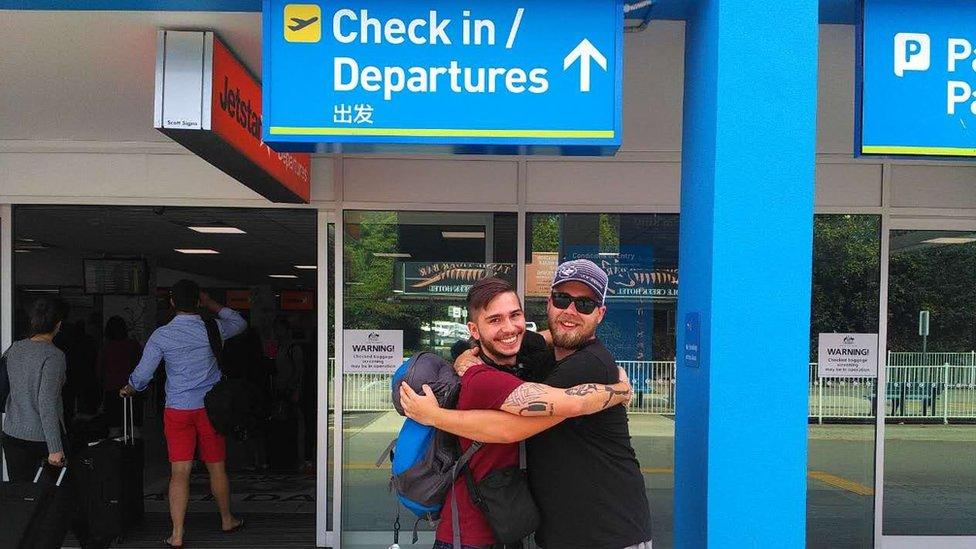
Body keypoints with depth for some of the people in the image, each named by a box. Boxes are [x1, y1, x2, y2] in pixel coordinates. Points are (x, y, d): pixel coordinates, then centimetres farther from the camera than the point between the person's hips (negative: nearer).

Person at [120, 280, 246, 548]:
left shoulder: (161, 335, -5)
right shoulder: (213, 329, -2)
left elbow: (142, 375, -1)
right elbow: (240, 322, 20)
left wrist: (129, 389, 20)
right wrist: (212, 305, 23)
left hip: (177, 410, -1)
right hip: (210, 408, 1)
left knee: (179, 472, 1)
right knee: (217, 468, 13)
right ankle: (227, 520, 29)